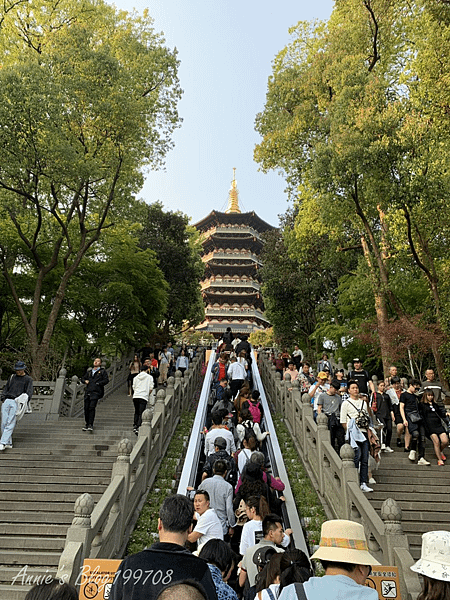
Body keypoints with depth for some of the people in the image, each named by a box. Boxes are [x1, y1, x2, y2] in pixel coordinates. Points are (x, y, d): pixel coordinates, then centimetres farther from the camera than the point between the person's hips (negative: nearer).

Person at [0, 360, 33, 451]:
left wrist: (25, 403, -15)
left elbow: (29, 392, -1)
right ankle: (8, 443, 5)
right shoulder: (12, 377, 21)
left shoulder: (28, 379, 7)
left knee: (10, 424, -12)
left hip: (17, 403, -4)